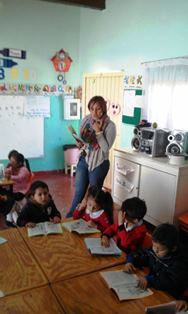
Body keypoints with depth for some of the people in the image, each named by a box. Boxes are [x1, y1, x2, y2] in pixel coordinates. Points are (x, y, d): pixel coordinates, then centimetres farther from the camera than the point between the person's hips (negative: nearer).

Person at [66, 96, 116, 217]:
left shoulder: (110, 125, -14)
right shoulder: (86, 119, 1)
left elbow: (106, 148, -20)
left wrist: (98, 131, -25)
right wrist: (79, 143, -10)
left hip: (99, 163, -5)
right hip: (84, 159, 5)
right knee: (79, 191, 16)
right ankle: (70, 217, 31)